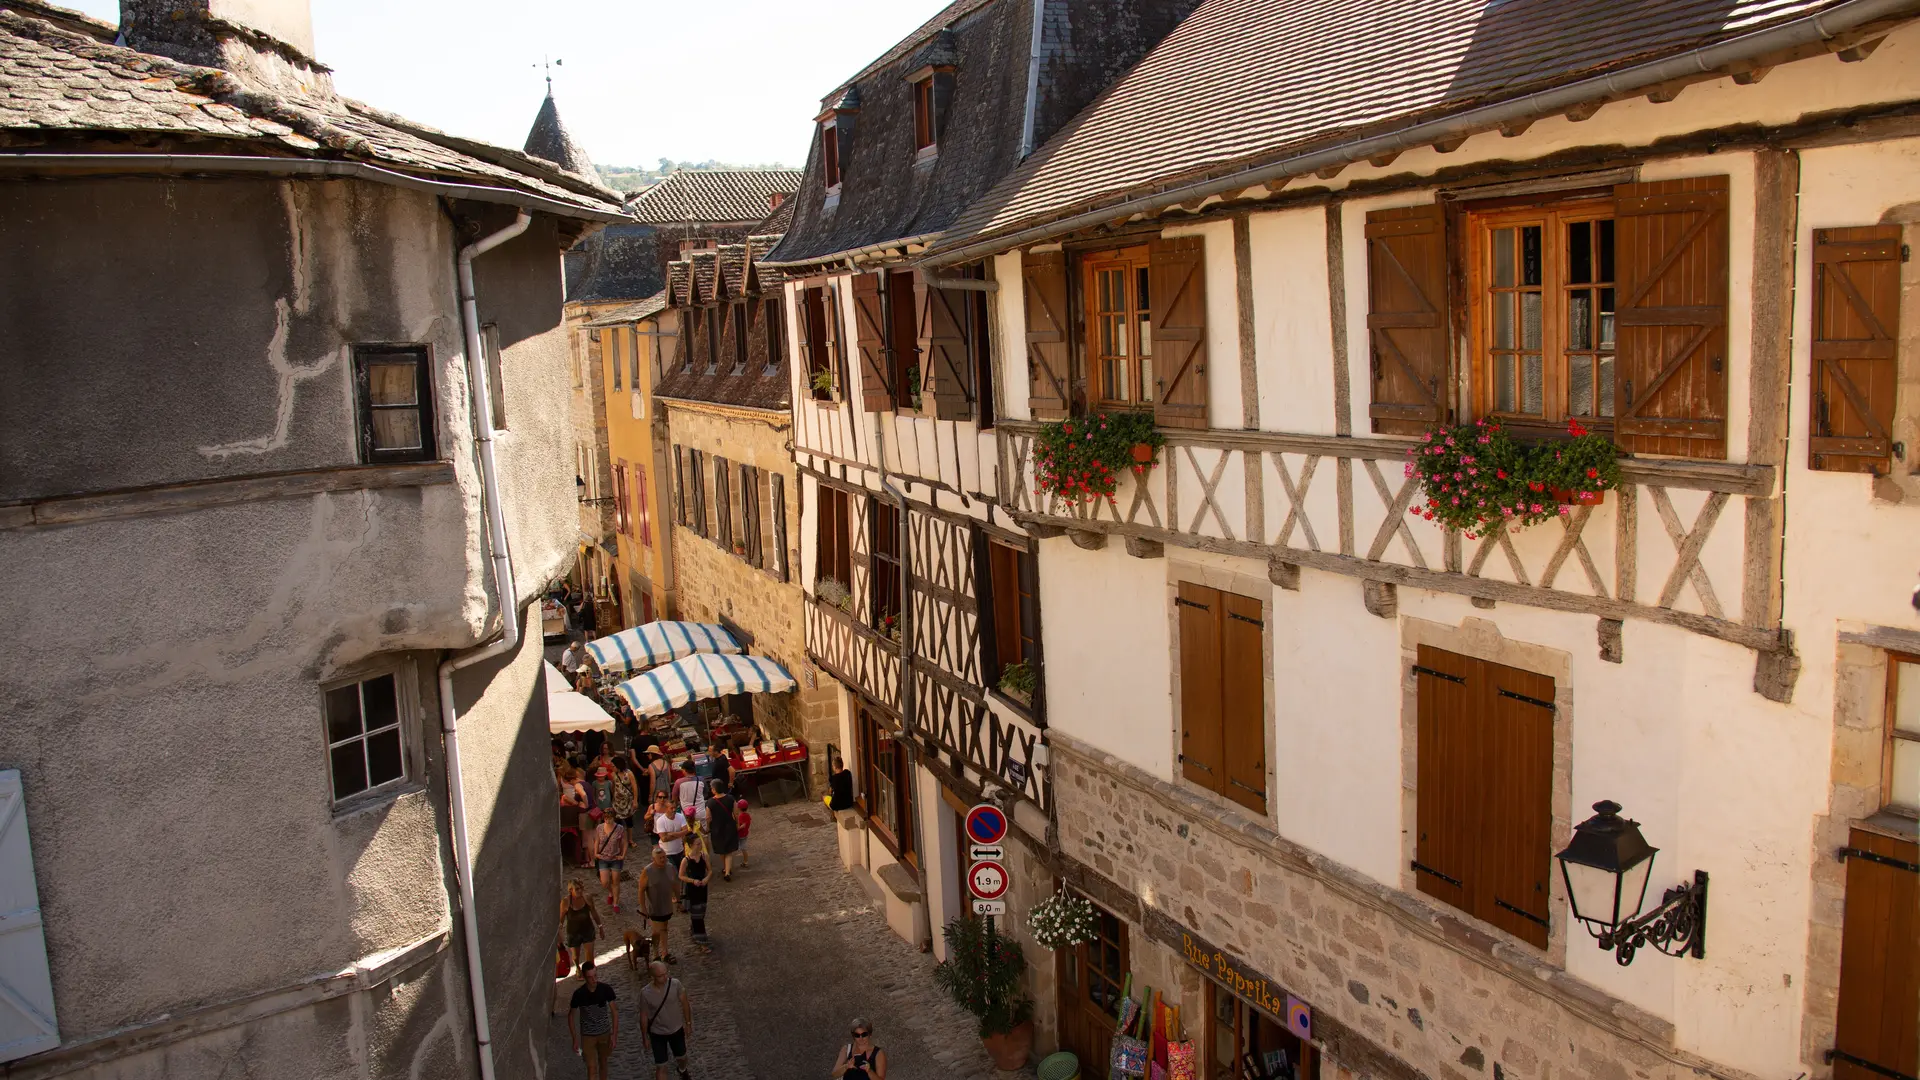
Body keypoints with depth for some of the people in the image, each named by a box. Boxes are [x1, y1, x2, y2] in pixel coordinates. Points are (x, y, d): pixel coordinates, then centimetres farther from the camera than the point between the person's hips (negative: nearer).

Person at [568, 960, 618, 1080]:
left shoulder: (606, 989, -15)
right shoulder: (579, 994, -19)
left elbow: (614, 1011, -5)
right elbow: (571, 1016, -6)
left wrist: (615, 1034, -8)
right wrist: (575, 1039, -6)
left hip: (605, 1033, 2)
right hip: (587, 1036, -2)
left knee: (603, 1064, 18)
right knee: (592, 1069, -2)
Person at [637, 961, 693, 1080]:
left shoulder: (675, 984, -22)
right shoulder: (645, 993, -25)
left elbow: (684, 1004, -6)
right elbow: (644, 1016, -10)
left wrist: (688, 1024, 1)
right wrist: (645, 1036, 0)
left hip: (676, 1029, 2)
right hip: (657, 1033, -2)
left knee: (681, 1057, 25)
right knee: (660, 1066, 3)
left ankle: (682, 1070, 59)